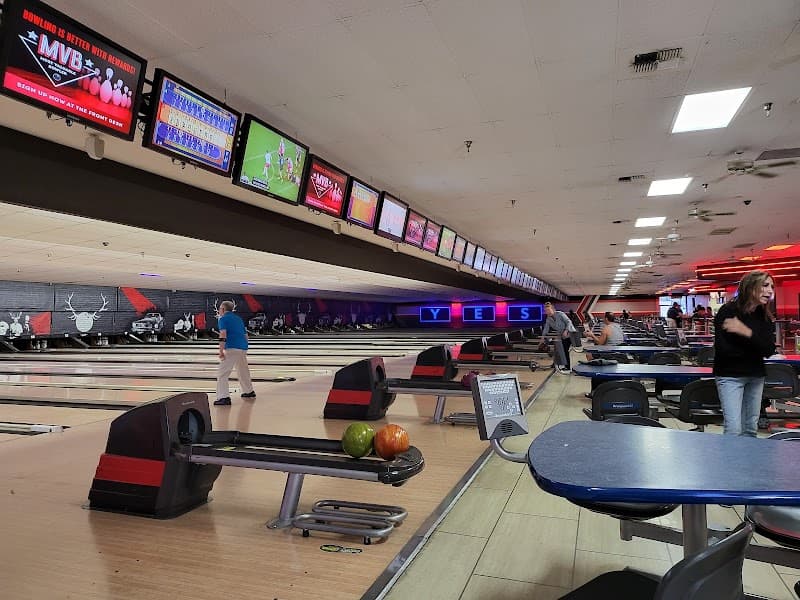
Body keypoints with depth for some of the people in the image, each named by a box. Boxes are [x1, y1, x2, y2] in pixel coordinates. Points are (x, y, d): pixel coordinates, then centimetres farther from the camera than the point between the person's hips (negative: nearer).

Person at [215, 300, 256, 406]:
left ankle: (224, 397, -16)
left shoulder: (223, 319, 0)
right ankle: (249, 391, 37)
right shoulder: (238, 319, 20)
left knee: (222, 373, -7)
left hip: (232, 349, -8)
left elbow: (223, 335, -14)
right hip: (243, 348, 8)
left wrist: (221, 351, -16)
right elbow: (245, 335, 20)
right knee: (243, 371, 24)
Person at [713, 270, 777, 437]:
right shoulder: (728, 311, -11)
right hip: (730, 375, -6)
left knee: (751, 428, 10)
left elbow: (769, 350, -8)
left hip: (756, 376, 6)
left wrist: (748, 333, -23)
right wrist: (755, 349, -8)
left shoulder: (765, 317, 5)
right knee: (734, 429, -10)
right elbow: (723, 350, -18)